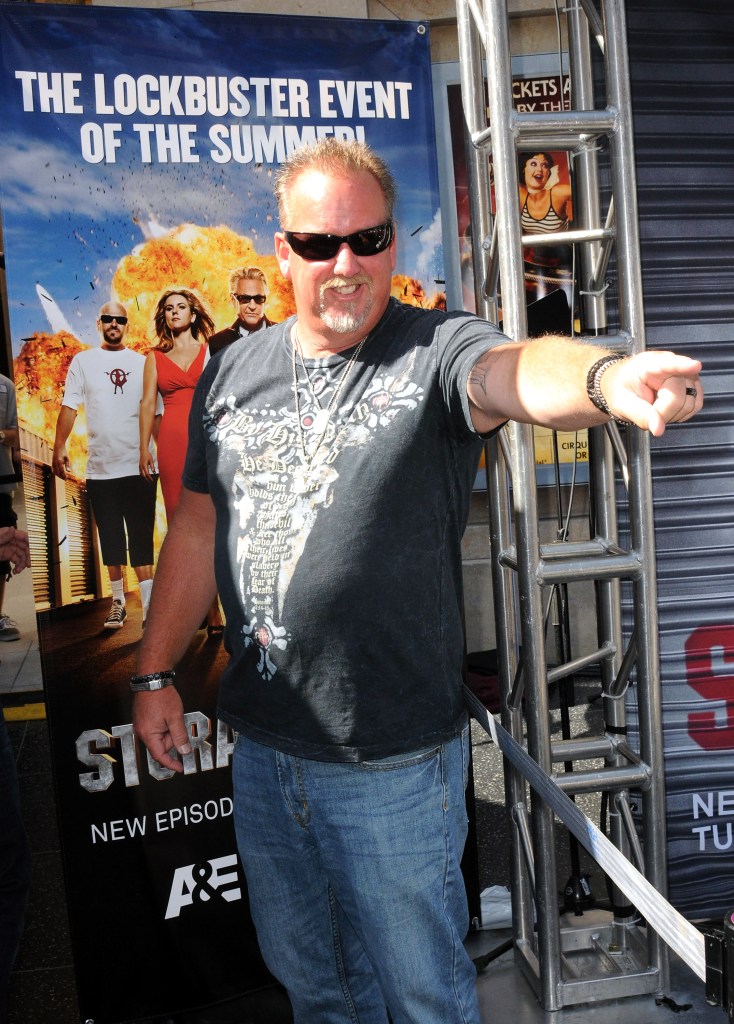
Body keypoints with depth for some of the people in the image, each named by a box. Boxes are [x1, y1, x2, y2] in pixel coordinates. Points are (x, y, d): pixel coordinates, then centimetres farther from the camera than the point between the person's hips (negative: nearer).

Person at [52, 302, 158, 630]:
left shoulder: (142, 363, 8)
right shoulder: (83, 361, 7)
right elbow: (69, 407, 3)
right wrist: (59, 447, -6)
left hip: (139, 465, -1)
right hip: (100, 467, 1)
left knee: (142, 538, -3)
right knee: (110, 538, 10)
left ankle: (150, 606, -4)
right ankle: (118, 600, 23)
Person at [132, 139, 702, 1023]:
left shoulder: (435, 353, -12)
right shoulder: (232, 375, 3)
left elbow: (520, 371, -34)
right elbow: (199, 526, 9)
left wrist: (604, 378, -57)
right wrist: (155, 675, 10)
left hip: (395, 762, -4)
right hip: (262, 749, 5)